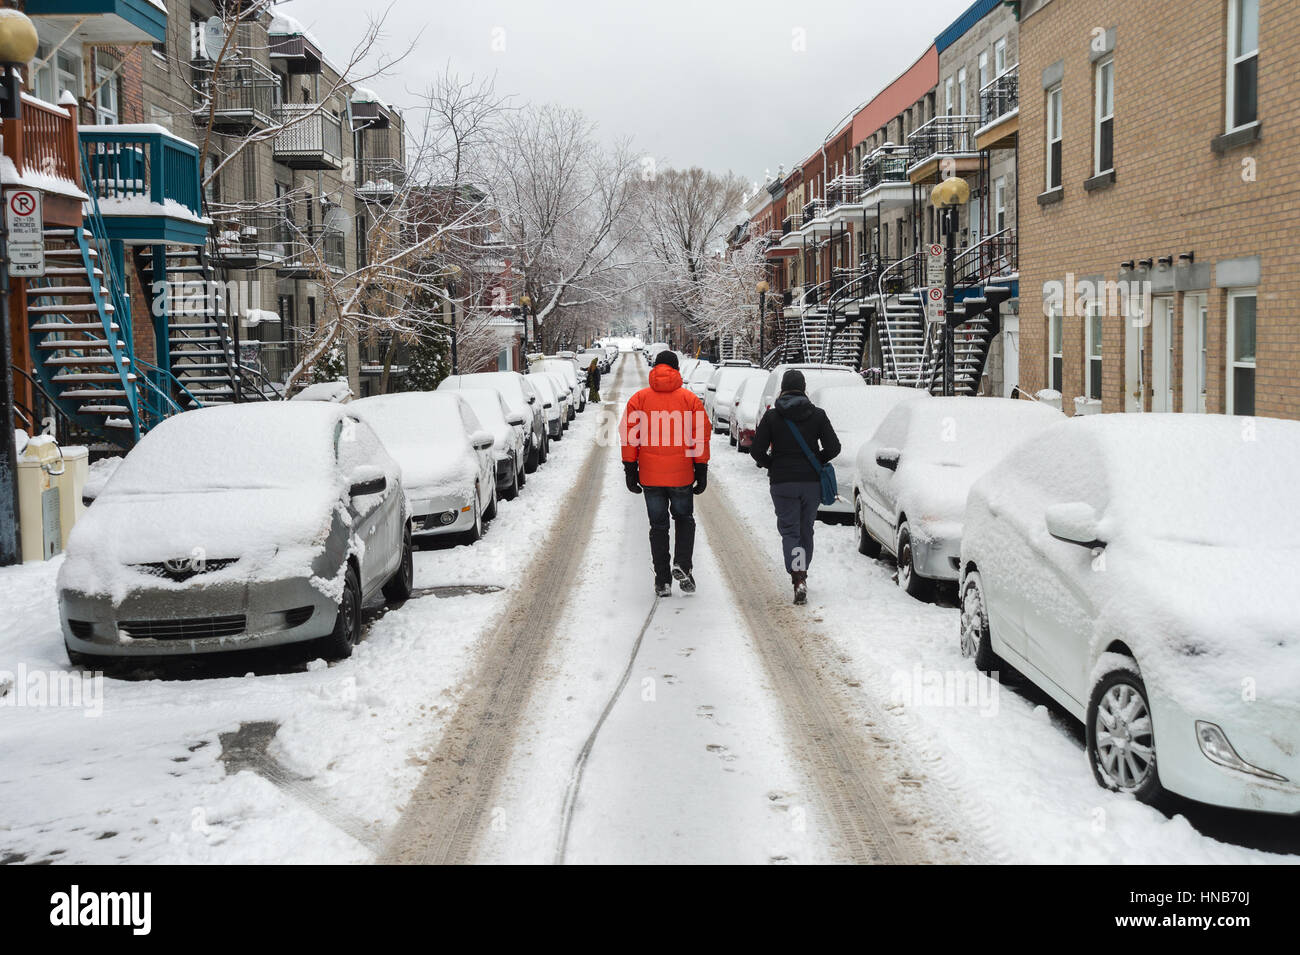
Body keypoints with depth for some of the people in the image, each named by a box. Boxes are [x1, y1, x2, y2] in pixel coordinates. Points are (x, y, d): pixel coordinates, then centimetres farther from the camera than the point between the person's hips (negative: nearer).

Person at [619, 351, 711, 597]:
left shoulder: (639, 399, 1)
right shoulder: (689, 399, 0)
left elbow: (629, 437, -1)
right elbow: (701, 437, -1)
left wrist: (630, 470, 5)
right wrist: (701, 471, 5)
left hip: (650, 476, 0)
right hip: (682, 475, 0)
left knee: (658, 526, 9)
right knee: (684, 519, 18)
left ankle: (662, 580, 8)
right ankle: (681, 565, -1)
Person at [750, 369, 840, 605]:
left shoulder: (772, 416, -3)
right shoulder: (817, 415, 0)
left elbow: (757, 451, -7)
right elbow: (833, 447, -5)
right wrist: (815, 462, 11)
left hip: (782, 482, -2)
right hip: (811, 481, 2)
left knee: (789, 531, 0)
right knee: (806, 530, 17)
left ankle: (798, 579, -20)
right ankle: (802, 574, 26)